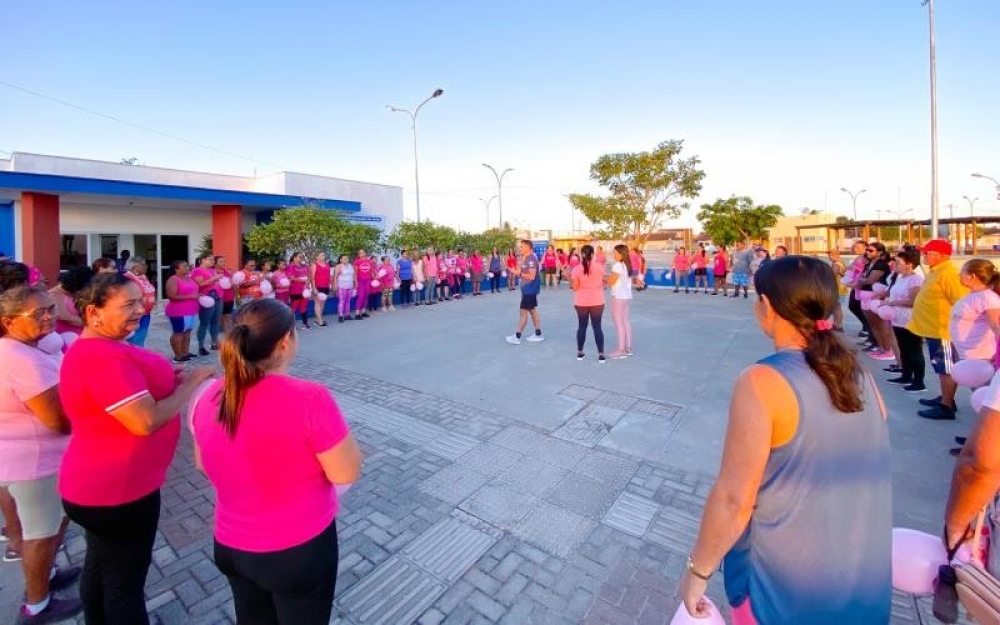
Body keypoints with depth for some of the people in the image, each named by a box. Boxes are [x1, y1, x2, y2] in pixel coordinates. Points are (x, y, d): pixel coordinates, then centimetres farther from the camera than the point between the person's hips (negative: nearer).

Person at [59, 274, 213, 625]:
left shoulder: (91, 349, 6)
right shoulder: (103, 357, -28)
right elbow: (146, 421, -31)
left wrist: (173, 380, 0)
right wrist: (191, 383, -19)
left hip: (98, 484, 10)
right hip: (119, 491, -10)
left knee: (100, 569, 28)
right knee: (124, 583, 10)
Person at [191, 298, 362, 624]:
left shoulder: (208, 398, -9)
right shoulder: (309, 398, -28)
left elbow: (203, 463, 8)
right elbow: (346, 472, -20)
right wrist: (331, 426, -7)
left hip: (230, 545, 5)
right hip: (299, 548, -5)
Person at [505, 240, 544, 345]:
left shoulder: (531, 259, -20)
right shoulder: (526, 258, 11)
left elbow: (532, 276, -26)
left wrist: (519, 273, -20)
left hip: (530, 289, -10)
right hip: (527, 289, 10)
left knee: (524, 312, -4)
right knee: (532, 310, 14)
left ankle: (517, 336, 3)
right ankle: (538, 335, 21)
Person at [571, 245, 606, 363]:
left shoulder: (576, 269, -8)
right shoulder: (599, 267, -4)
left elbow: (575, 288, -7)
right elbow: (602, 283, 8)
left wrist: (571, 280, 10)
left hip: (581, 302, 0)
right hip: (597, 301, 0)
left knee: (582, 326, 13)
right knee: (597, 327, 4)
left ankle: (580, 352, 20)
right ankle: (601, 354, 3)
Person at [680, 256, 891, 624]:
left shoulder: (762, 383, -26)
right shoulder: (860, 377, -4)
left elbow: (733, 500, -24)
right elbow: (866, 482, 8)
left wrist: (698, 569, -10)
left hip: (787, 590, -6)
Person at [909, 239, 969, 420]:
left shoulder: (948, 274, -19)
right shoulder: (935, 272, 11)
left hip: (942, 330, -10)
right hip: (933, 328, 10)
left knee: (947, 369, -1)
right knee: (941, 368, 18)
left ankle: (946, 407, 5)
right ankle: (945, 398, 29)